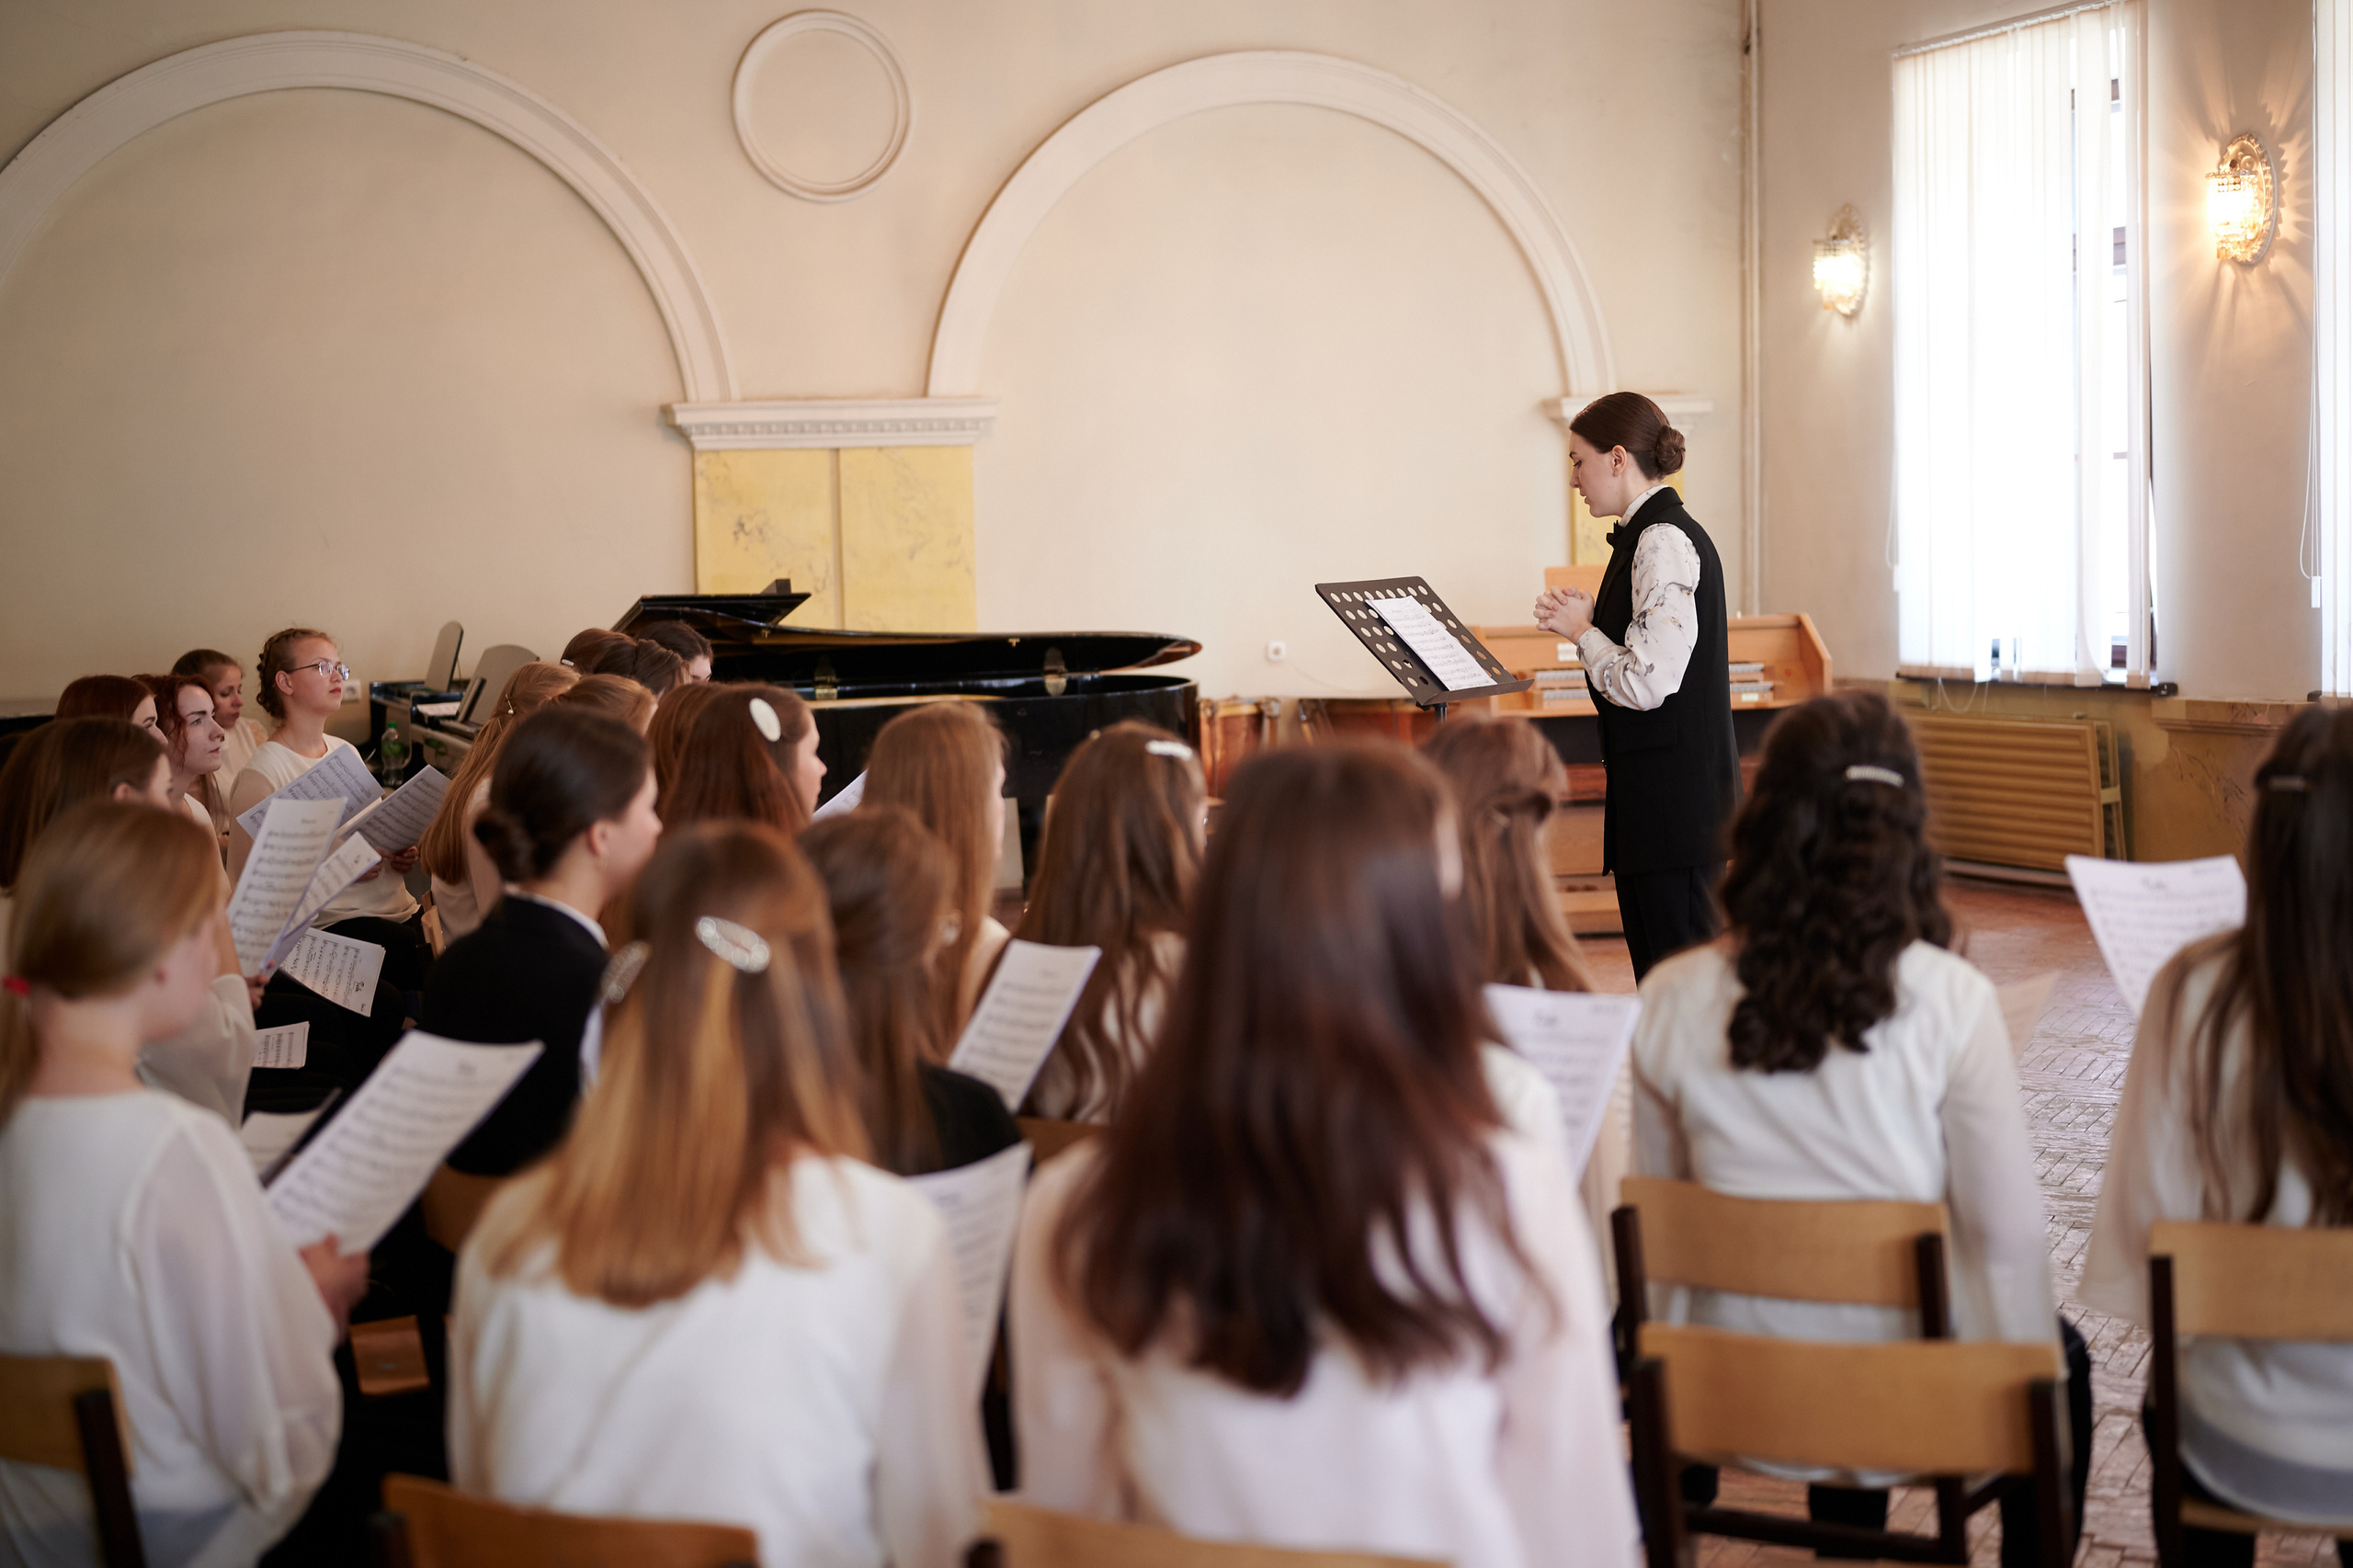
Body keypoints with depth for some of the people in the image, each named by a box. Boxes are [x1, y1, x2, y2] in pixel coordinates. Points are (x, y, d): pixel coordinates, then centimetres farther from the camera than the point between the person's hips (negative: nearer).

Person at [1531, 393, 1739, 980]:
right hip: (1650, 794, 10)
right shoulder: (1649, 535, 15)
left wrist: (1582, 629, -7)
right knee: (1654, 975, 14)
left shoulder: (1664, 542, -16)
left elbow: (1646, 683, -22)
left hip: (1676, 794, -10)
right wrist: (1586, 619, 7)